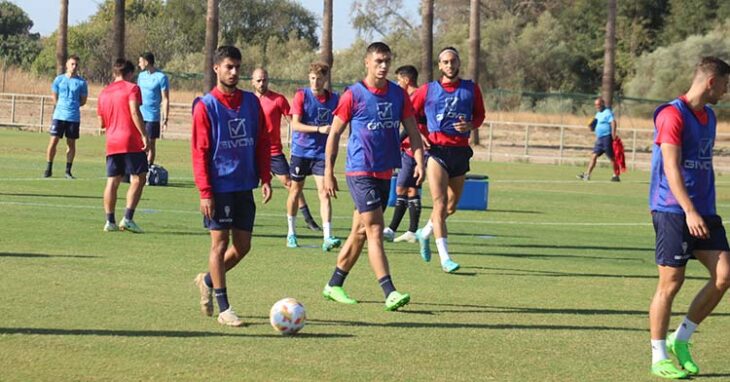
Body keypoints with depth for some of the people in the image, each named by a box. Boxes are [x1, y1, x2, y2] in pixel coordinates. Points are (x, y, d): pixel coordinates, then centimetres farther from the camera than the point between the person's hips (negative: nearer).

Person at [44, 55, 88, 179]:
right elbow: (55, 97, 15)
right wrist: (62, 106, 11)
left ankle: (68, 171, 11)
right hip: (59, 116, 0)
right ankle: (48, 169, 4)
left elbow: (83, 100, 9)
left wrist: (74, 106, 1)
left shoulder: (81, 82, 2)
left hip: (74, 117, 0)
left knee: (71, 143, 4)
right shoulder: (59, 79, 4)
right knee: (53, 141, -4)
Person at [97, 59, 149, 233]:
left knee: (112, 181, 7)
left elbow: (101, 123, 18)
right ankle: (128, 218, -12)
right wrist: (144, 135, -15)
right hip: (132, 142, -6)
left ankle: (110, 221, 4)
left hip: (111, 143, 6)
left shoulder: (104, 93, 17)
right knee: (138, 179, -1)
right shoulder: (132, 88, -1)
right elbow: (135, 112, -15)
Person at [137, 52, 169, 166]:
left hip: (152, 117, -5)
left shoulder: (161, 77, -8)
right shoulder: (141, 75, 10)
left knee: (151, 143, 2)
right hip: (139, 116, 5)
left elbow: (165, 100, -9)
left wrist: (165, 119, -13)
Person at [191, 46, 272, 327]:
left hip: (244, 186, 5)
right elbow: (199, 151, -8)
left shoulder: (251, 102, 8)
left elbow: (262, 142, 12)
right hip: (219, 186, -5)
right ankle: (223, 309, 4)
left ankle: (208, 281, 31)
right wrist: (205, 192, -13)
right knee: (220, 242, -2)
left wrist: (265, 178, 2)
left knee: (243, 246, 7)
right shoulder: (205, 106, -6)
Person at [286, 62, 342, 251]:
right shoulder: (301, 96, -7)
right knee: (295, 191, 10)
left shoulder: (334, 99, 2)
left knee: (324, 192, -11)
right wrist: (319, 129, -26)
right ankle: (291, 233, 26)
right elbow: (295, 124, -16)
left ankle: (327, 237, -17)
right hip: (301, 151, -1)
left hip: (321, 153, 1)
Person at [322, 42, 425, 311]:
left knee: (360, 232, 12)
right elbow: (334, 133, -3)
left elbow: (413, 131, 9)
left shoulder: (398, 94, 7)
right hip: (360, 172, -6)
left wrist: (419, 161, -6)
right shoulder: (353, 95, -7)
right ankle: (389, 293, -18)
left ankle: (334, 285, 25)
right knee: (375, 230, -13)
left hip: (385, 173, 6)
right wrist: (328, 173, -5)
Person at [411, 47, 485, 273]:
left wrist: (470, 125, -5)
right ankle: (444, 258, -16)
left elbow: (480, 115, 17)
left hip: (460, 152, 4)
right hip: (436, 150, -4)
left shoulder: (471, 89, 8)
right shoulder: (428, 91, 4)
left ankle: (425, 233, 41)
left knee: (451, 206, 13)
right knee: (440, 204, -15)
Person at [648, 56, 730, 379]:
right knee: (671, 282, -4)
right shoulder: (672, 115, -12)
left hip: (703, 212, 8)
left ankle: (681, 340, 11)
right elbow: (671, 168, -20)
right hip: (672, 212, -8)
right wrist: (689, 212, -28)